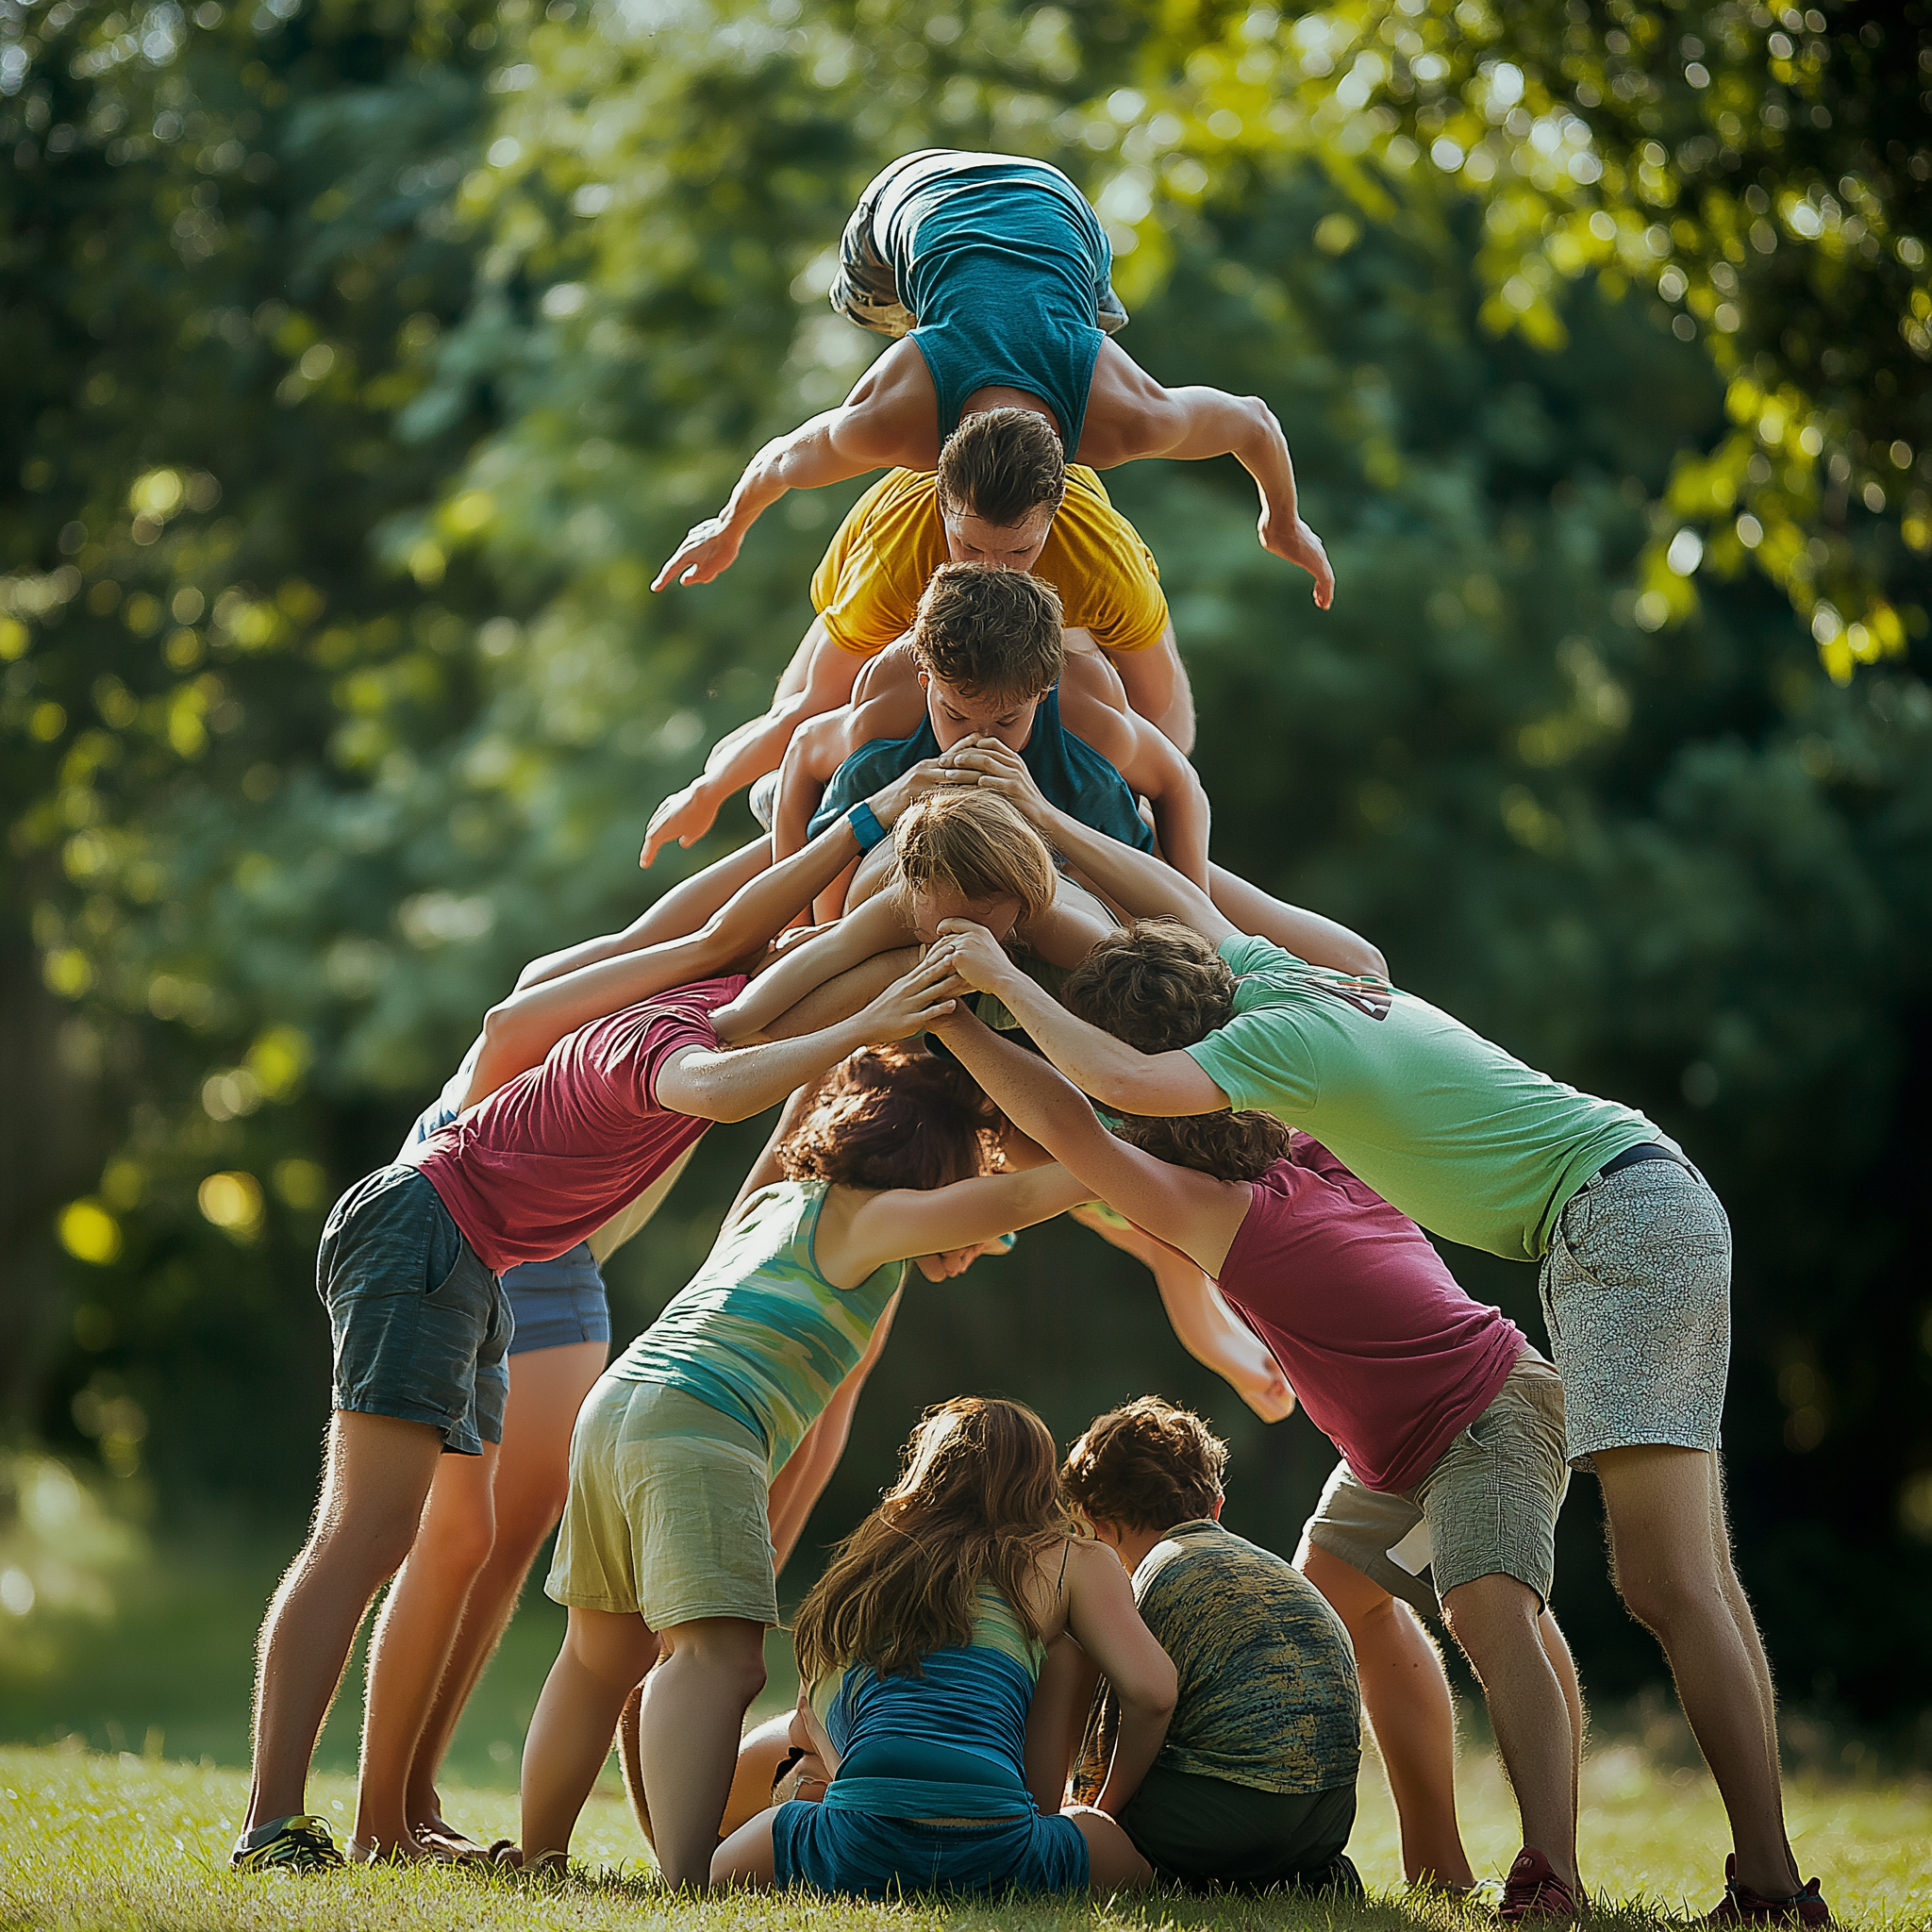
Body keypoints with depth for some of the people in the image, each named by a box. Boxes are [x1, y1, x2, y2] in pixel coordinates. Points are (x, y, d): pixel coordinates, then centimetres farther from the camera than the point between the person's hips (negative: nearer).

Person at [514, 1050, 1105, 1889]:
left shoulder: (767, 1204, 26)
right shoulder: (865, 1220, 2)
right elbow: (1016, 1199, -7)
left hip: (613, 1404, 9)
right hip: (697, 1430, -9)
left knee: (602, 1655, 21)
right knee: (717, 1654, -19)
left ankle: (536, 1855, 26)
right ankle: (685, 1883, -36)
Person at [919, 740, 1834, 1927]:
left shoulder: (1274, 1034, -16)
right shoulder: (1261, 969, 11)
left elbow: (1127, 1083, -31)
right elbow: (1182, 899, 31)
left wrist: (1004, 979, -17)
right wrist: (1042, 820, 28)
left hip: (1623, 1213, -10)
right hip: (1649, 1208, 10)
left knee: (1668, 1583, -15)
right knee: (1698, 1577, 7)